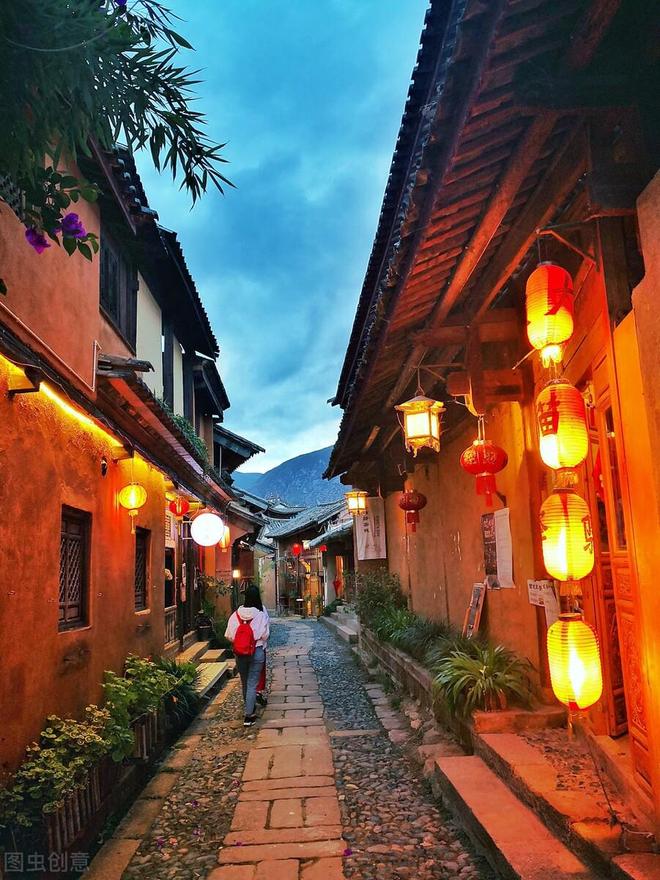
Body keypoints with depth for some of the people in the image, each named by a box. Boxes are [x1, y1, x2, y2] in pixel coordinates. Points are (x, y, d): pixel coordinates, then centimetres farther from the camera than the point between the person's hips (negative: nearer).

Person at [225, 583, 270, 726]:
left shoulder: (236, 615, -8)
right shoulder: (261, 615, -14)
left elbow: (229, 635, -3)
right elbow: (265, 635, -8)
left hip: (240, 654, 3)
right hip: (257, 653, -3)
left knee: (245, 682, 21)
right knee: (252, 684, 4)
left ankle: (250, 708, 40)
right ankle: (249, 715, 1)